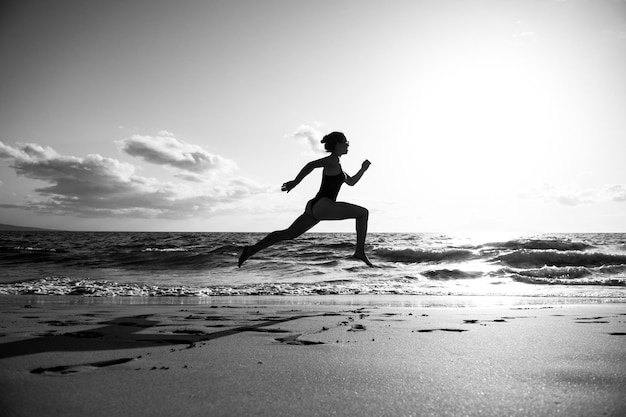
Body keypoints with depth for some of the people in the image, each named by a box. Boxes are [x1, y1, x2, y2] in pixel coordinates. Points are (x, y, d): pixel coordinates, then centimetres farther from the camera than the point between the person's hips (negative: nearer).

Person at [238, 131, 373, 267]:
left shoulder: (335, 164, 25)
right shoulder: (332, 160, -5)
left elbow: (351, 182, 35)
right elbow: (311, 164, -18)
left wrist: (363, 169, 25)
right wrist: (295, 182, -20)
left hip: (314, 206, 10)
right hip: (323, 205, -10)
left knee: (289, 233, 9)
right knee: (363, 212, -6)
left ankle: (252, 249, 7)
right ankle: (360, 251, -11)